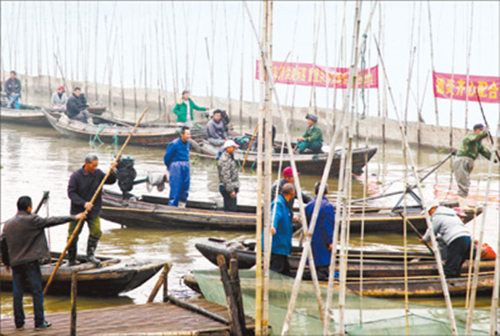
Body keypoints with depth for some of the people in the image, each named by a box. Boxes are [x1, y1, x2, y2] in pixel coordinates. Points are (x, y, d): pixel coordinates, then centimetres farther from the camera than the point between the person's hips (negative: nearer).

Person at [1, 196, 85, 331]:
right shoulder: (32, 220, -10)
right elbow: (52, 221, -7)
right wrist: (74, 218, 0)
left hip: (15, 263, 5)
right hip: (30, 262, -5)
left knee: (17, 293, 9)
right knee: (37, 292, 3)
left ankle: (19, 323, 13)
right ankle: (39, 322, 4)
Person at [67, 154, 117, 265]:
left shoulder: (98, 173, 1)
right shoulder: (76, 176, -12)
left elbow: (111, 181, 5)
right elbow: (71, 193, -15)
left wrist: (112, 171, -15)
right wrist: (84, 203, -24)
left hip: (94, 210, 3)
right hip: (78, 210, -3)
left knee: (96, 231, -11)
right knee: (73, 235, 2)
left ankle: (90, 254, 6)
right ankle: (71, 260, 16)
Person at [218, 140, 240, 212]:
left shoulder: (230, 158, 17)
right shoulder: (224, 159, -17)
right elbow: (225, 176, -22)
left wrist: (236, 187, 21)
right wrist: (231, 190, -23)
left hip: (232, 187, 10)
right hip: (227, 188, -10)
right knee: (230, 209, -12)